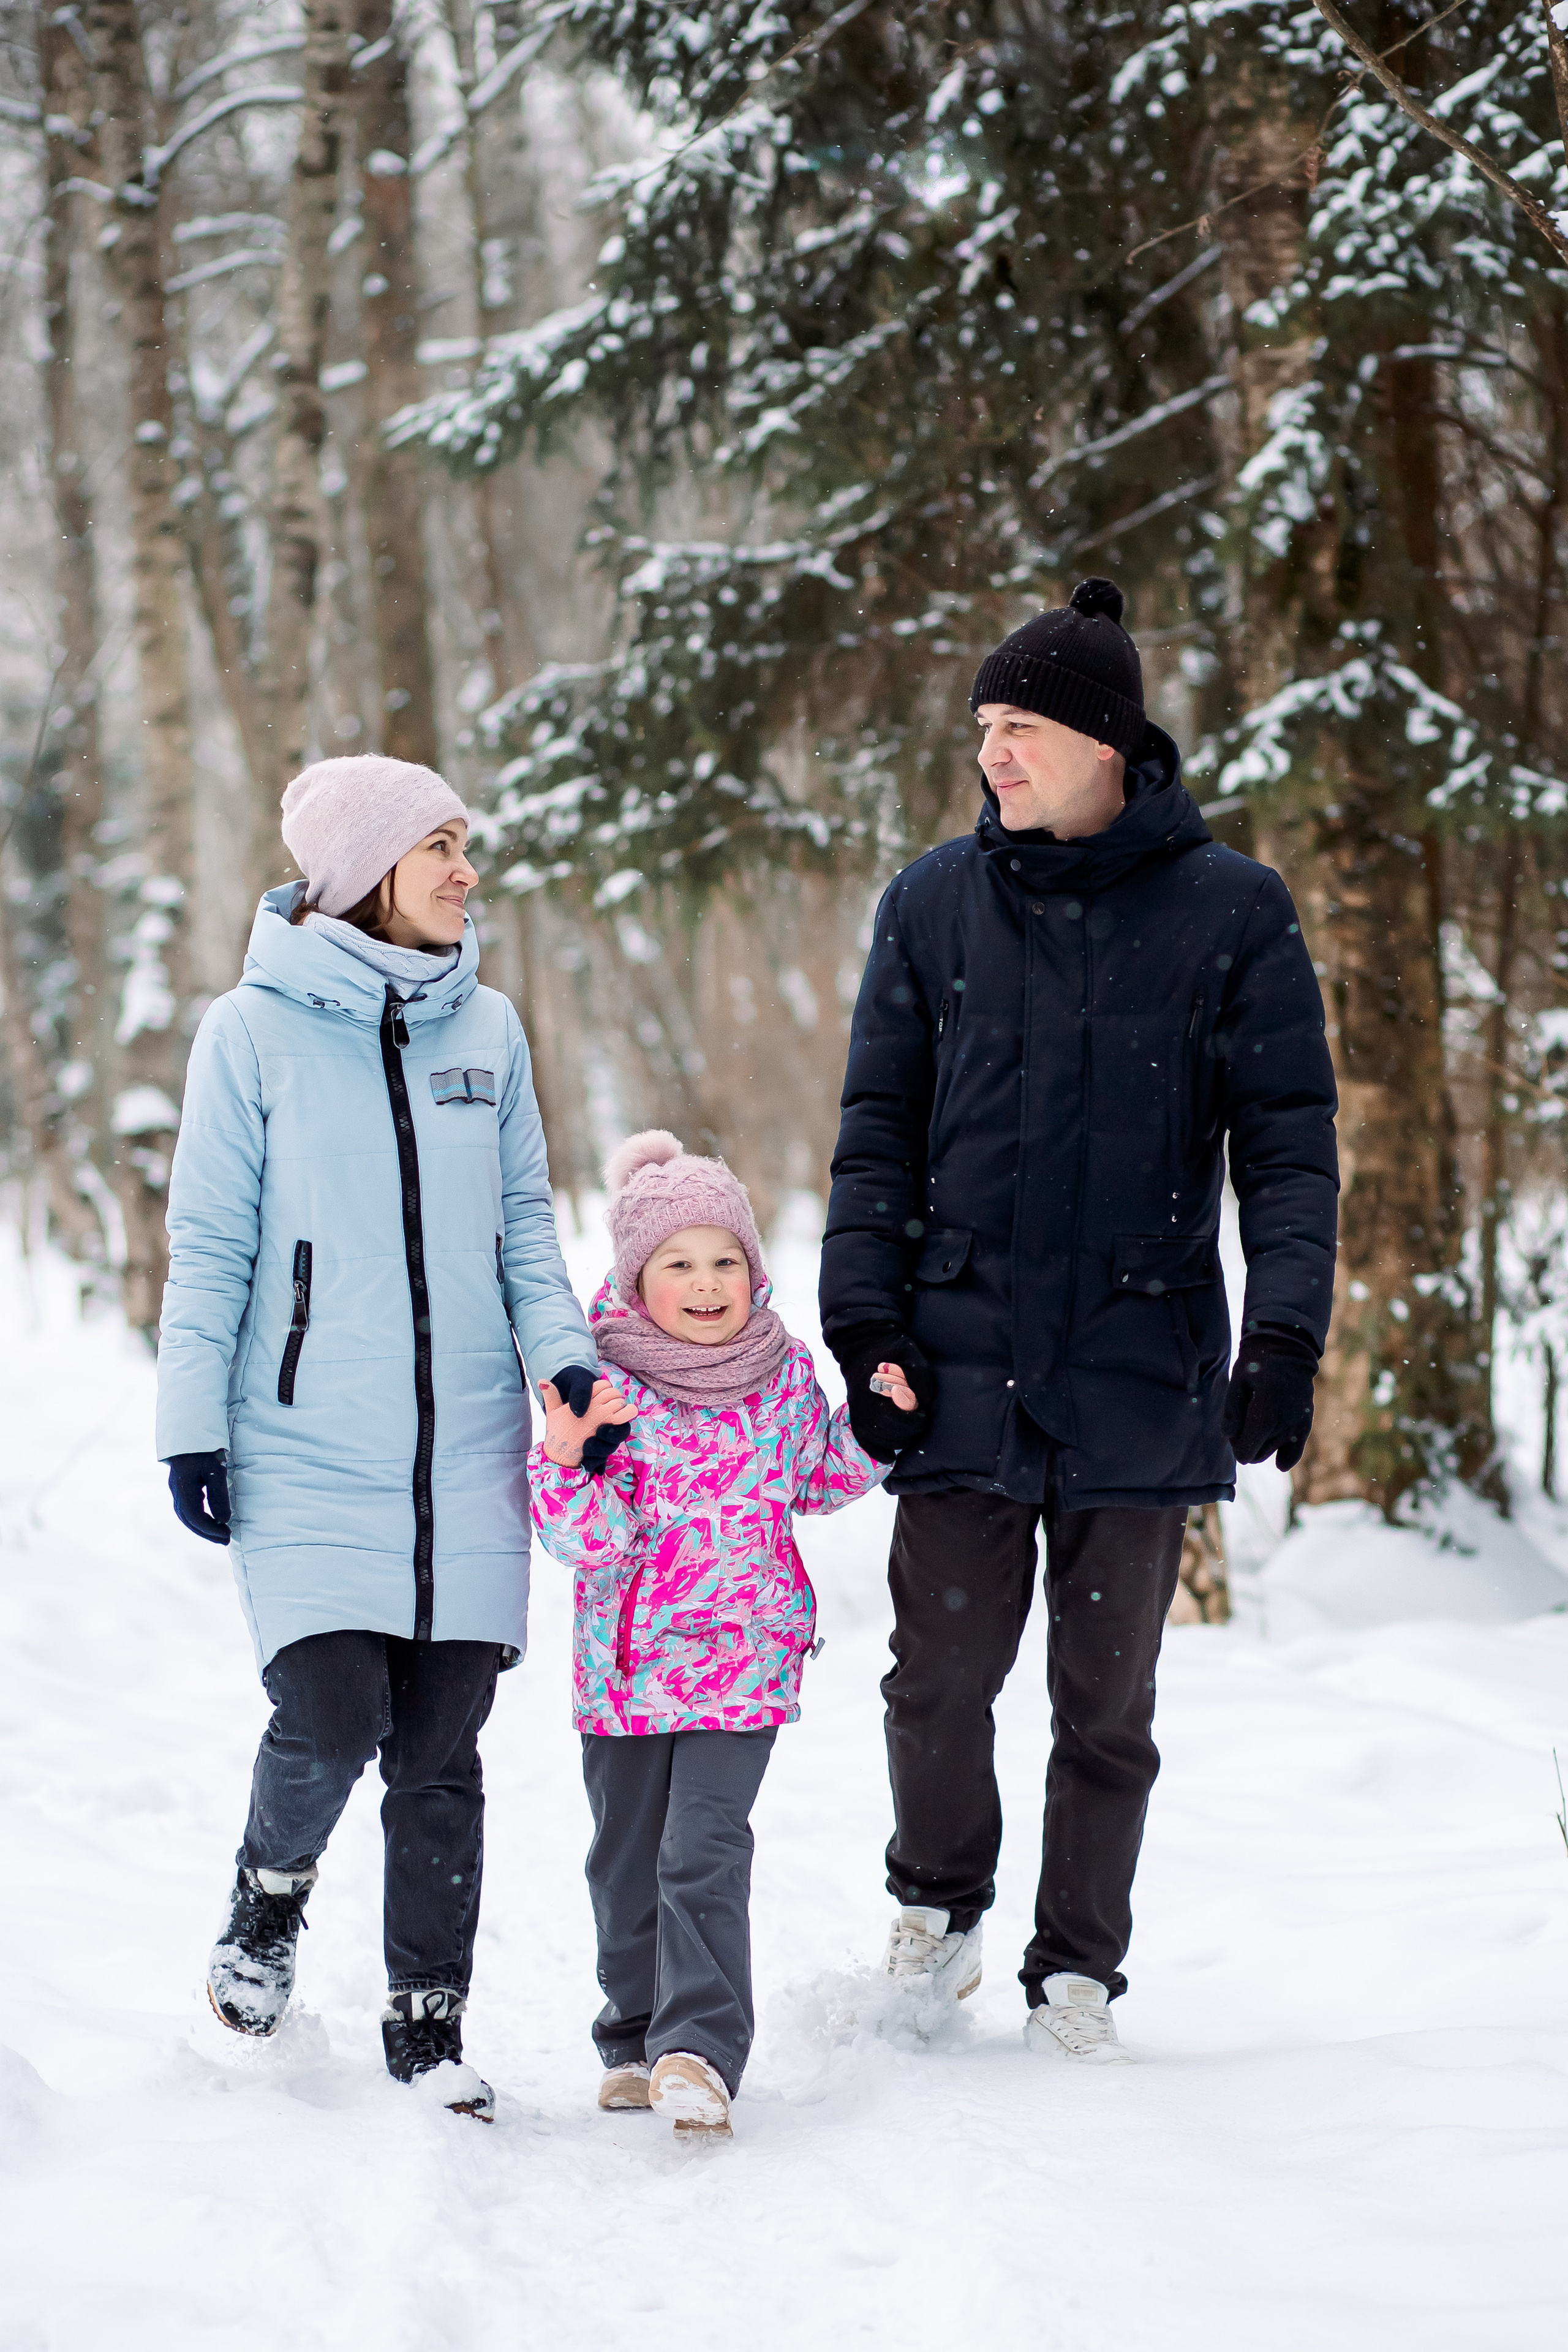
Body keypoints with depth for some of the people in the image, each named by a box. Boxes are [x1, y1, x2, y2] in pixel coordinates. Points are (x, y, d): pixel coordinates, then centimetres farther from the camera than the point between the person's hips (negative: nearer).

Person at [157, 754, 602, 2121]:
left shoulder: (487, 1030, 8)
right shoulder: (256, 1032, -2)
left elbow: (525, 1221, 14)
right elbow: (209, 1249, 1)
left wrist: (565, 1351, -2)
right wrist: (193, 1427, -3)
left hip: (466, 1449, 3)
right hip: (308, 1450, -3)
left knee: (442, 1749, 3)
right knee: (334, 1714, -16)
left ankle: (429, 2021, 16)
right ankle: (271, 1898, 16)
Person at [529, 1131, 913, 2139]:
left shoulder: (785, 1373, 2)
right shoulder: (601, 1387, -8)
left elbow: (820, 1477, 20)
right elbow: (588, 1540, -14)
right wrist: (568, 1452, -31)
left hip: (743, 1662, 0)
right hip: (627, 1667, 1)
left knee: (704, 1851, -14)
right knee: (628, 1861, 12)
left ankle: (701, 2051, -17)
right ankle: (638, 2039, 28)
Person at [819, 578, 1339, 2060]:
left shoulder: (1230, 912, -1)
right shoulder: (934, 905, 5)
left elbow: (1289, 1142, -1)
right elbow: (879, 1133, 8)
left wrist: (1285, 1336, -11)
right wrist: (865, 1324, -1)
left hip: (1144, 1376, -1)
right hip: (965, 1364, 1)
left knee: (1106, 1699, 6)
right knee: (942, 1673, -1)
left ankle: (1079, 1966, 21)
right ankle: (939, 1900, 25)